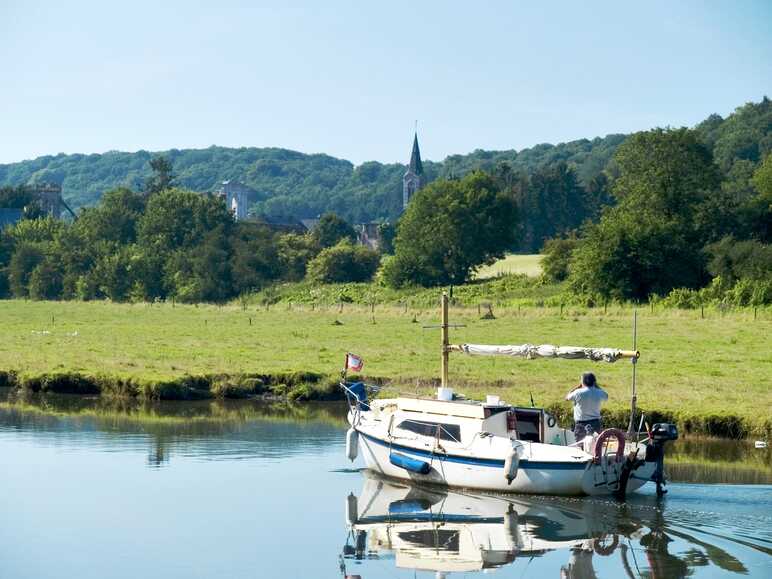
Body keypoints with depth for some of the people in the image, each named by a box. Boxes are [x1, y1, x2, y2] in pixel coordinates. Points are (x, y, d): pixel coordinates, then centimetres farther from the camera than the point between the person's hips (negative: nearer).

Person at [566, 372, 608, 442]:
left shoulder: (578, 393, -12)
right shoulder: (599, 393, -3)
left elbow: (567, 397, 7)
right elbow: (606, 397, 22)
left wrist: (578, 387, 11)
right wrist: (597, 386, 19)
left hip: (581, 424, -3)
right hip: (595, 423, 3)